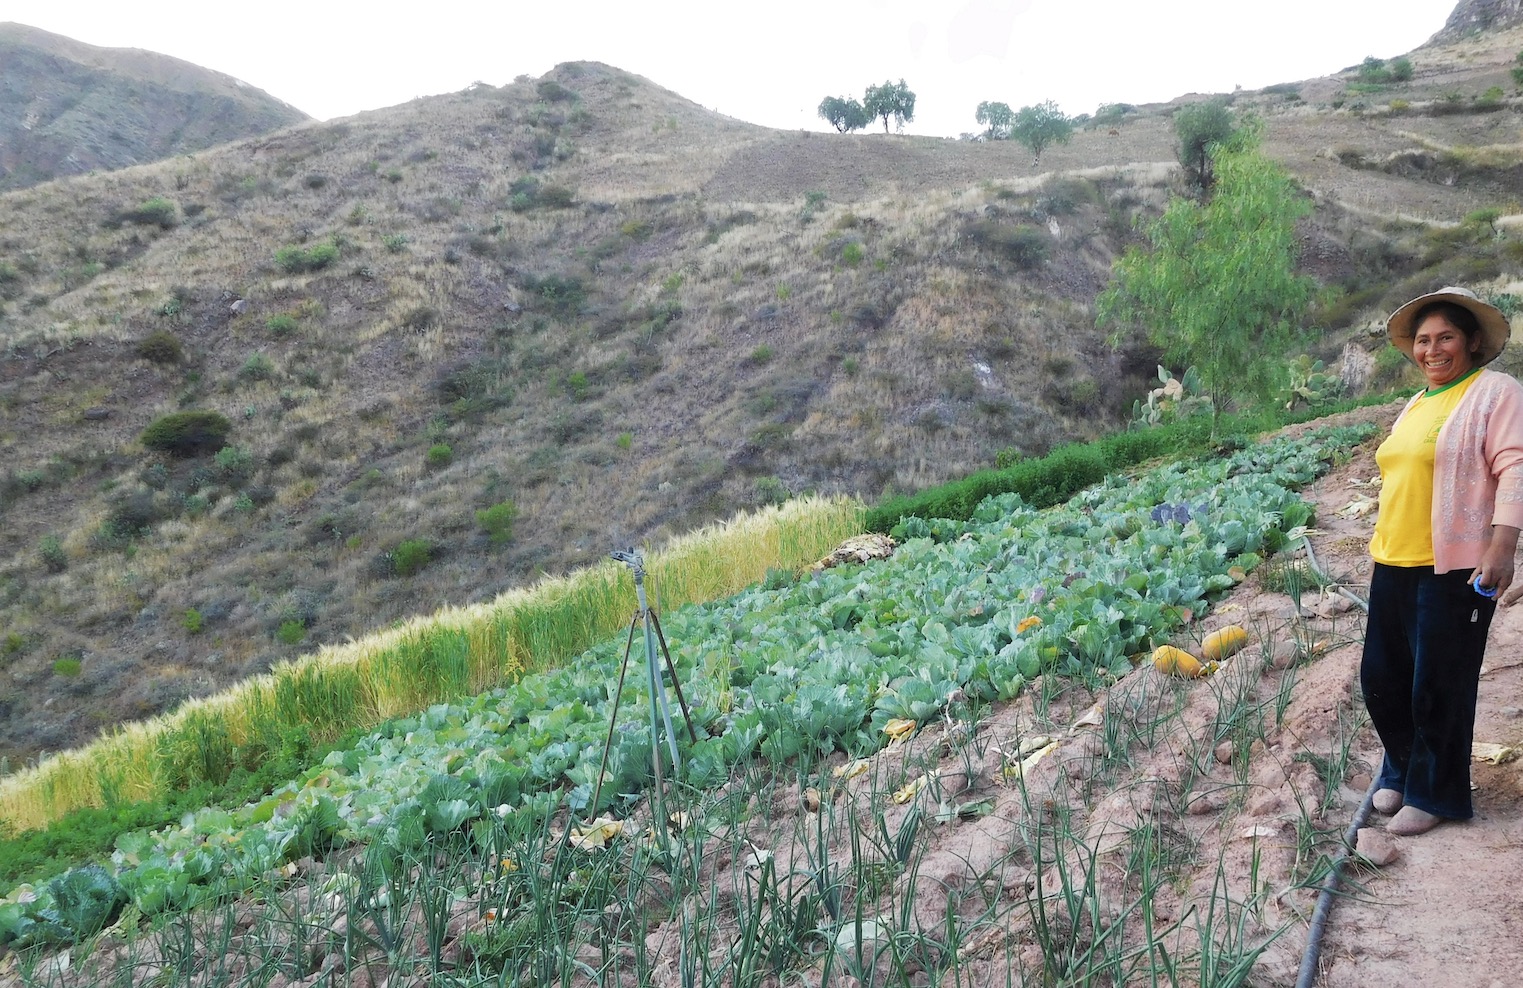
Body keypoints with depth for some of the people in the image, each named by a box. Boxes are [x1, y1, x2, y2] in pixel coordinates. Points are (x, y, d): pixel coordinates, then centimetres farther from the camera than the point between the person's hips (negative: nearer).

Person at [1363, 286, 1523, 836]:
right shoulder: (1415, 405, 18)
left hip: (1451, 569, -7)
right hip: (1393, 565, 8)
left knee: (1437, 689, 2)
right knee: (1381, 680, 12)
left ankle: (1432, 795, 18)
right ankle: (1402, 771, 33)